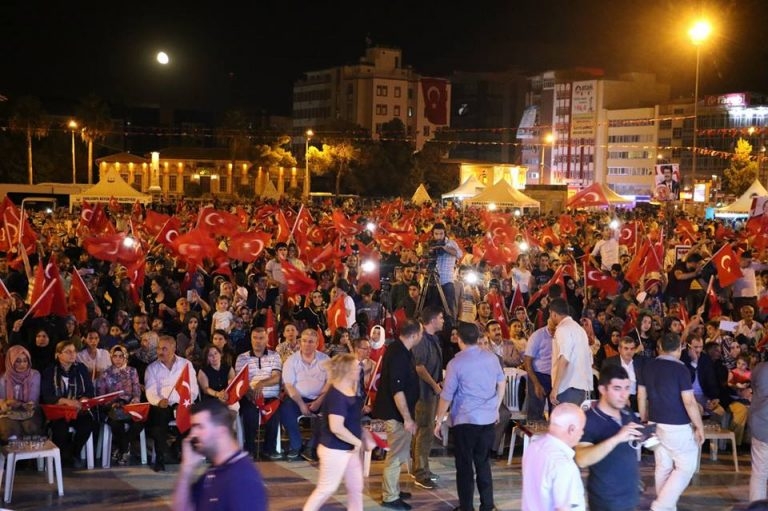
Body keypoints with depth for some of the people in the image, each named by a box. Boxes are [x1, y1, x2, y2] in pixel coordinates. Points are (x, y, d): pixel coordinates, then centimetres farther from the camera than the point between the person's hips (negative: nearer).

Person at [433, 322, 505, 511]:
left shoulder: (456, 363, -11)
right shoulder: (491, 357, 2)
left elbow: (447, 396, -8)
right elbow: (502, 384, 14)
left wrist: (439, 421, 1)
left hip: (465, 420, -5)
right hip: (488, 418, 5)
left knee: (464, 465, 5)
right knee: (483, 462, 15)